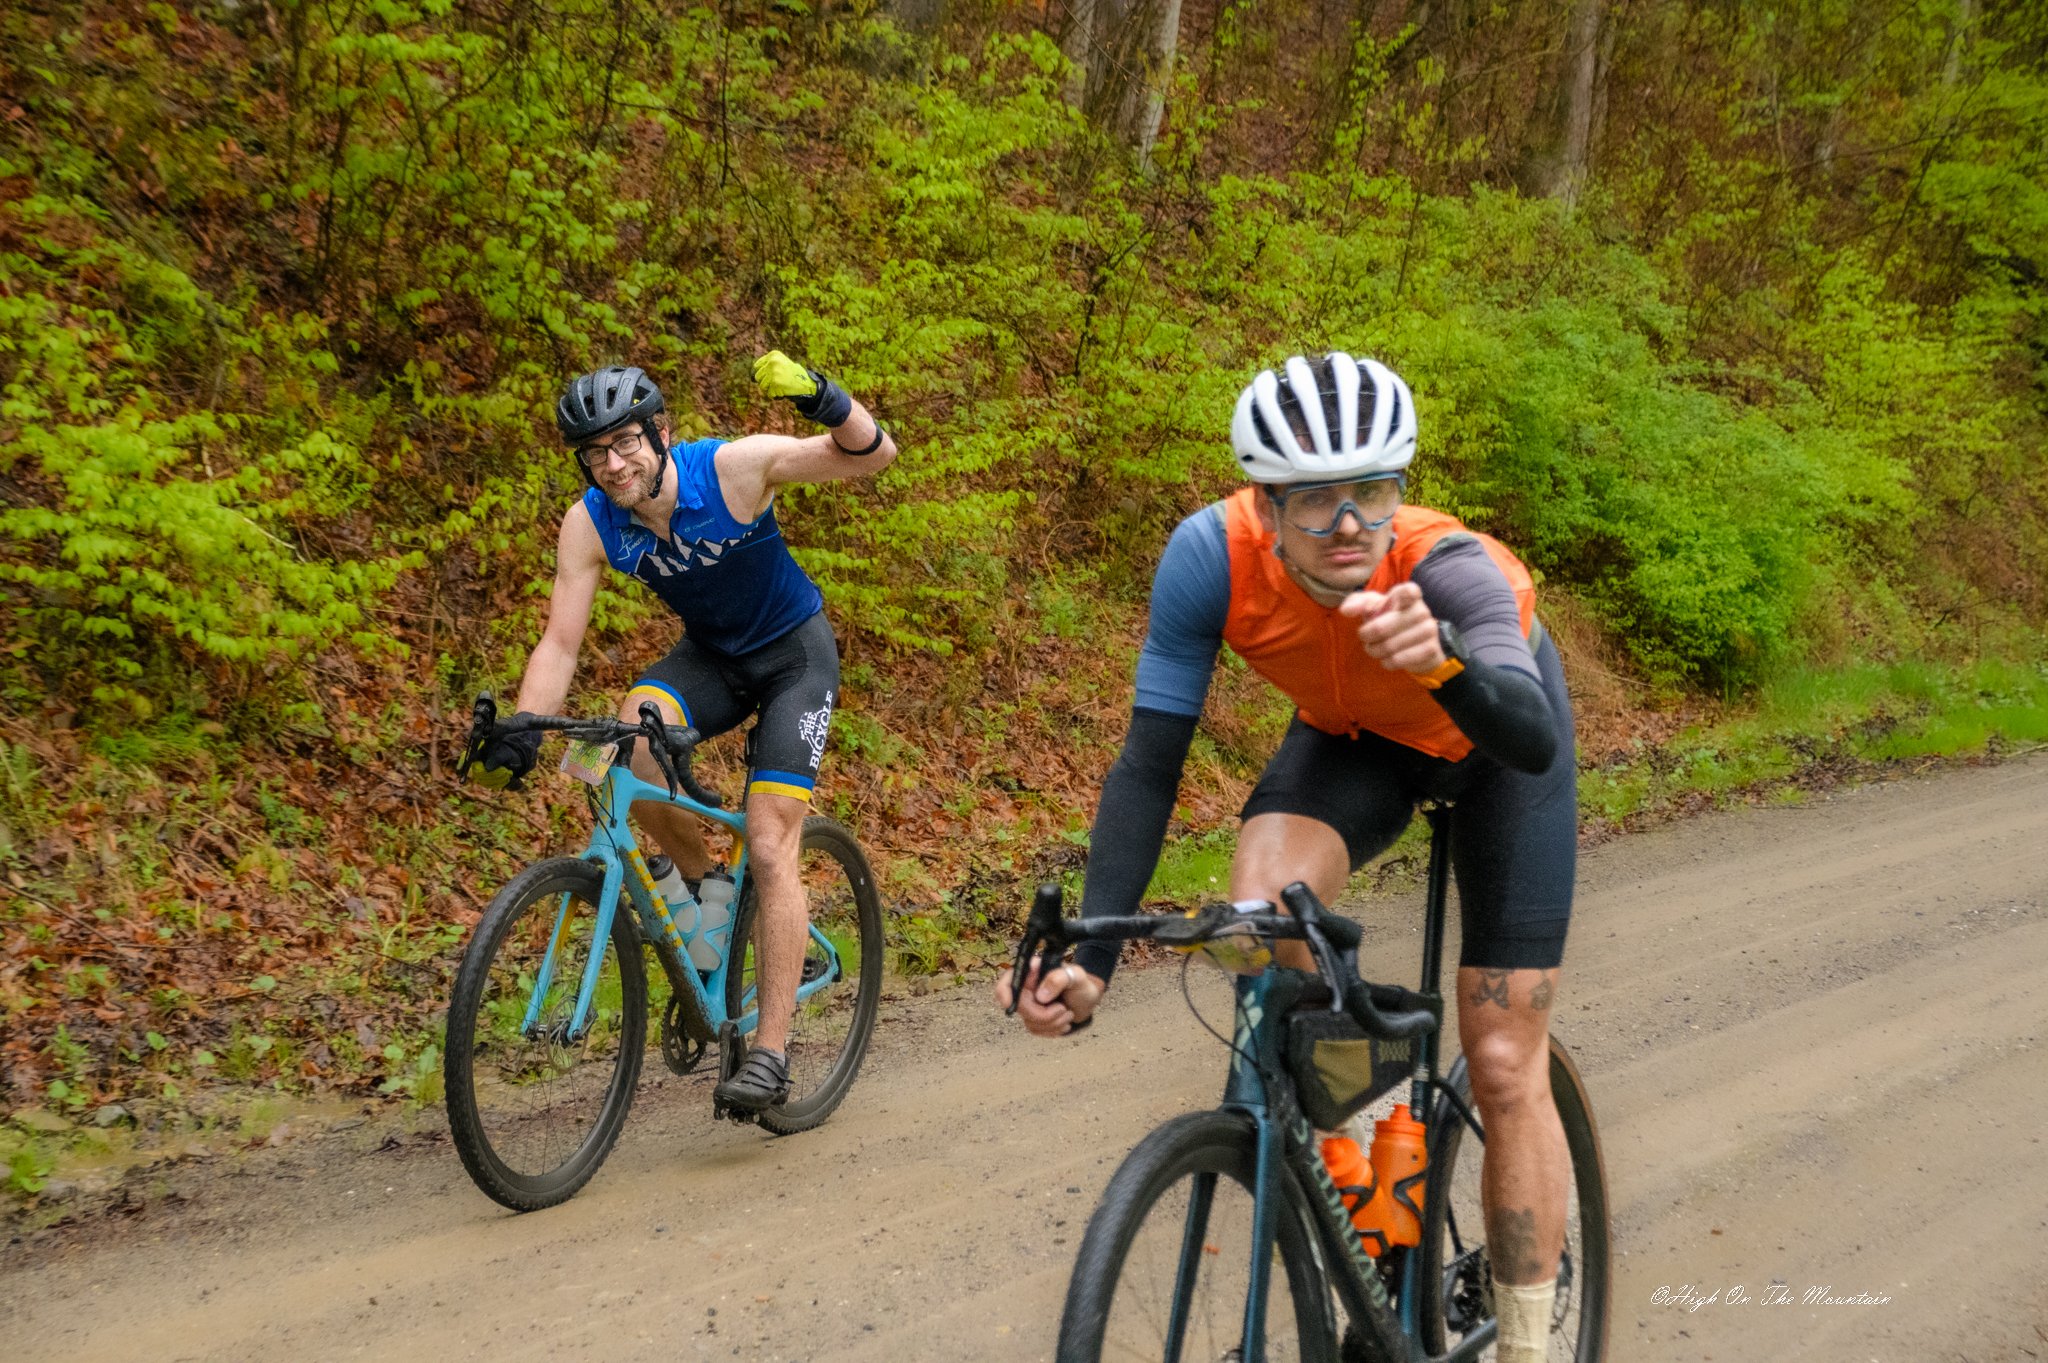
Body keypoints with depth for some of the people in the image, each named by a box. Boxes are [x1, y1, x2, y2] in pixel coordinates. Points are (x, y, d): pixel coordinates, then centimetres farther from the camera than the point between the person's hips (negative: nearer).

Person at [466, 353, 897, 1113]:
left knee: (769, 849, -14)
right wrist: (519, 732, -32)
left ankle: (771, 1054, -9)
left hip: (793, 652, -3)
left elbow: (875, 455, -27)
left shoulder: (734, 467, -26)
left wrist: (820, 398, -46)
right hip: (710, 657, 4)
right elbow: (560, 642, -16)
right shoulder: (591, 523, -16)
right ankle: (702, 886, -4)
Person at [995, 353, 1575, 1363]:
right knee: (1264, 902, -32)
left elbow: (1535, 742, -53)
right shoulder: (1213, 556, -33)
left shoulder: (1448, 568, -39)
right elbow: (1150, 763, -28)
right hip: (1355, 733, 2)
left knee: (1505, 1064, -6)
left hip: (1491, 724, -2)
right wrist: (1092, 956, -36)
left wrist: (1442, 662, -73)